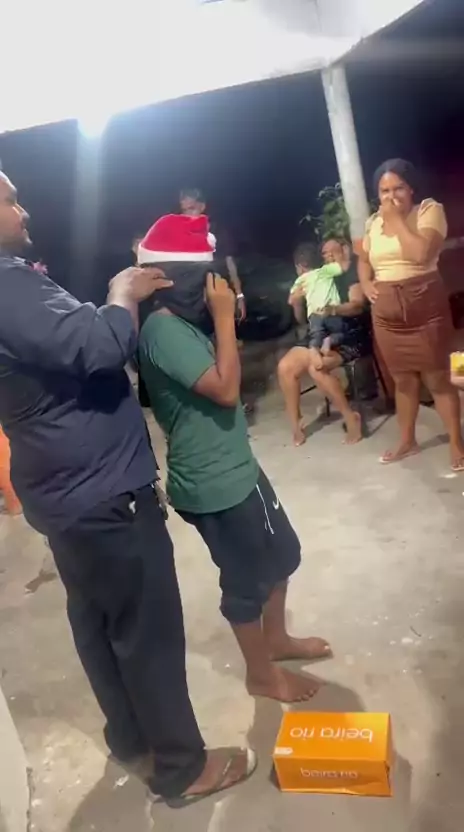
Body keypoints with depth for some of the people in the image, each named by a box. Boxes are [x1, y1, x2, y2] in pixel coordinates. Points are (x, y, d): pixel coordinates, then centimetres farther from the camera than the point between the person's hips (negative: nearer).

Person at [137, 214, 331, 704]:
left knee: (281, 552, 23)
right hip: (213, 482, -10)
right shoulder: (163, 331, -22)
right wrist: (225, 318, -23)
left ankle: (276, 638, 45)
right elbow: (226, 389, -28)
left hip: (235, 468, 10)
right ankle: (261, 673, 32)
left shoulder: (181, 324, 9)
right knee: (247, 576, 8)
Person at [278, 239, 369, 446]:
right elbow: (303, 319, 17)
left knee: (317, 367, -32)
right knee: (285, 367, -15)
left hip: (351, 336, -6)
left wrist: (334, 309, -37)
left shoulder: (353, 273, 2)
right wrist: (297, 303, -6)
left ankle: (351, 417, -15)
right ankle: (296, 425, -3)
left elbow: (358, 305, -17)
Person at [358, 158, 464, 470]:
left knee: (438, 379, 0)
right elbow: (364, 260, 23)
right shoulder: (374, 222, 11)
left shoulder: (429, 210, -5)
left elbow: (421, 253, -22)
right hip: (387, 315, 5)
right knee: (404, 380, 14)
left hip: (425, 310, -5)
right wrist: (366, 283, 3)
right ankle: (407, 441, 28)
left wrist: (396, 220, -14)